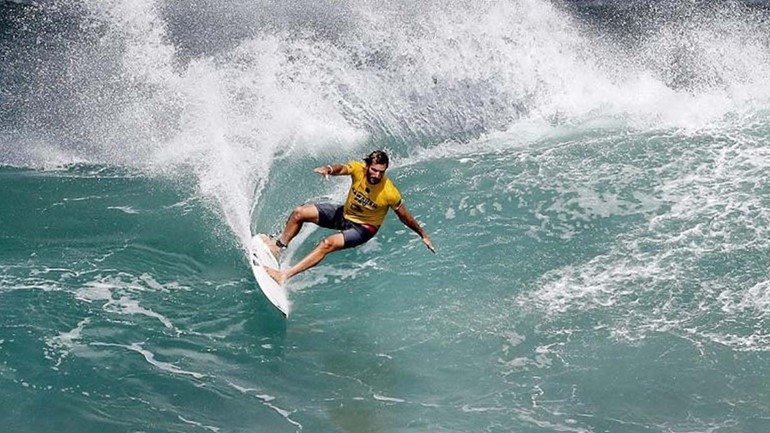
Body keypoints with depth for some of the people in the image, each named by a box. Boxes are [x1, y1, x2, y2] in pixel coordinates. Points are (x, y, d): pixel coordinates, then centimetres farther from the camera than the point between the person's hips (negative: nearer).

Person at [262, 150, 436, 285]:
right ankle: (278, 246, 21)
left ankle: (285, 275, -27)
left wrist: (423, 235, -6)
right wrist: (328, 169, -63)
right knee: (299, 213, -4)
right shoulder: (358, 169, -21)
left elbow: (406, 217, -14)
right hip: (344, 213, 5)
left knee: (328, 244, -28)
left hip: (362, 229, -5)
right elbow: (342, 168, -40)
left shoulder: (390, 193, -28)